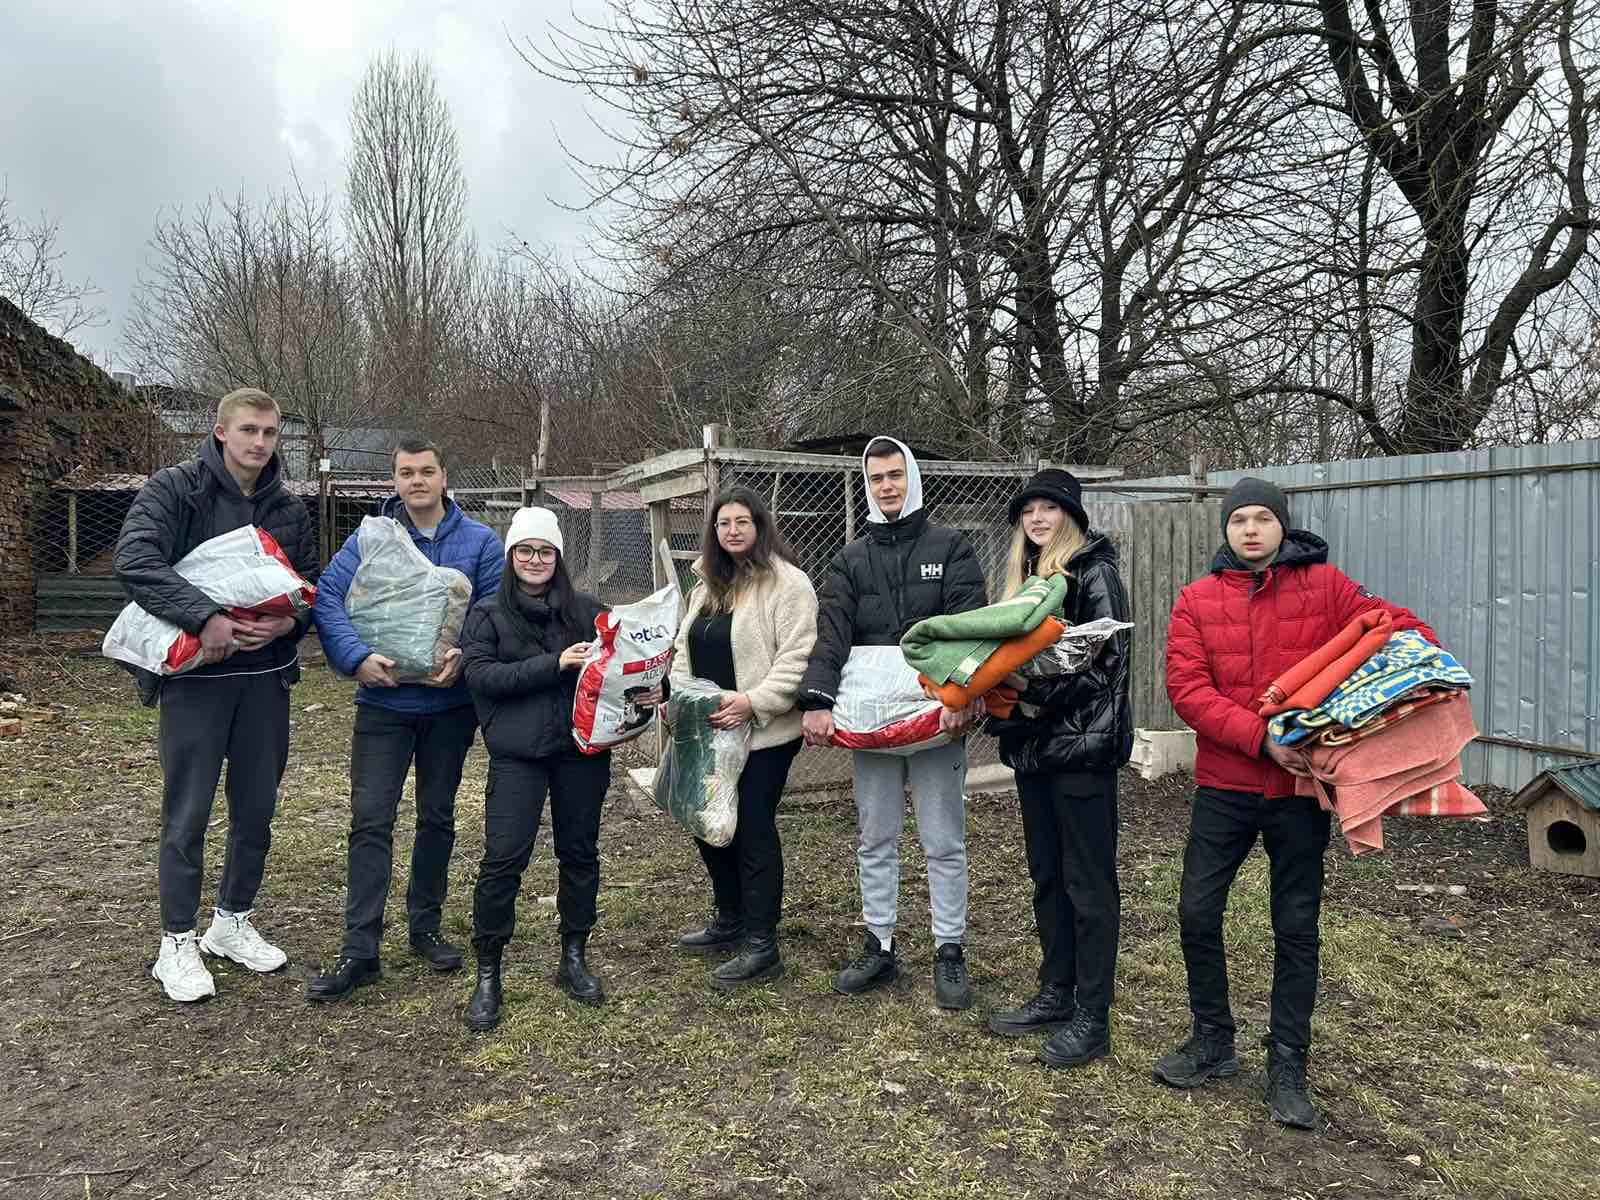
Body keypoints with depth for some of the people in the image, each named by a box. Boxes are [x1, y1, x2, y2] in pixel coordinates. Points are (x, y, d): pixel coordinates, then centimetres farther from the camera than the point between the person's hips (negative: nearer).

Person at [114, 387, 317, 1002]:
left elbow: (312, 586, 10)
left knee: (257, 809, 12)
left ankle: (233, 922, 31)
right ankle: (177, 944, 18)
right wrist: (205, 617, -29)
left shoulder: (289, 508, 8)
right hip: (194, 674, -4)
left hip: (266, 676, 5)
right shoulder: (173, 489, -6)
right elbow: (134, 561, -20)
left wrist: (287, 622, -11)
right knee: (188, 813, 3)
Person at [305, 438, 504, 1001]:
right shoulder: (368, 539, 0)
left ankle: (425, 927, 30)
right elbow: (328, 599, -10)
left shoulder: (480, 541, 0)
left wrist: (464, 655, -23)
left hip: (450, 703, 1)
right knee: (370, 820, -3)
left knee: (437, 817, 13)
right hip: (383, 700, -1)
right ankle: (359, 950, 5)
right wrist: (359, 657, -24)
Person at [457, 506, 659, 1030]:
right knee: (503, 859, -5)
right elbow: (480, 674, -8)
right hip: (517, 755, -2)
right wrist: (554, 664, -17)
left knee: (580, 853, 11)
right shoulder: (487, 614, 5)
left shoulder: (587, 609, 9)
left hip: (582, 749, 3)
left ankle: (574, 959, 29)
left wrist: (649, 689, -11)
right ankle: (487, 975, 11)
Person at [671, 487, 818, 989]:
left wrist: (753, 702, -24)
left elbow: (798, 658, -17)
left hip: (764, 733, -8)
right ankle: (730, 919, 35)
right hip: (710, 731, 8)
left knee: (753, 831, -2)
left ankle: (761, 945, 12)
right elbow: (685, 647, 19)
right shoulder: (708, 585, 15)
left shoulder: (787, 582, -11)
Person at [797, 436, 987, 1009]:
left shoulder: (951, 548, 1)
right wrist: (817, 698, -21)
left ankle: (949, 953, 20)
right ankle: (879, 947, 25)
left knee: (944, 843, 6)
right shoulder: (850, 560, 8)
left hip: (938, 720, -3)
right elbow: (830, 633, -5)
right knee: (875, 843, 12)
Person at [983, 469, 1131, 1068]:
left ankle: (1092, 1018, 10)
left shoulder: (1095, 573, -8)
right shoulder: (1026, 575, 15)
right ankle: (1055, 994, 28)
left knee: (1089, 881, 0)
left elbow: (1107, 659, -16)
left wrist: (1038, 687, -23)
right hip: (1033, 743, 8)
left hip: (1083, 745, -8)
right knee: (1047, 874, 15)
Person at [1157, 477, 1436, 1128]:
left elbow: (1392, 623, 2)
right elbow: (1187, 689, -11)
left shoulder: (1324, 586, -2)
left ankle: (1287, 1067, 25)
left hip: (1300, 787, -1)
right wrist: (1262, 738, -21)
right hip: (1224, 787, 1)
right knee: (1197, 914, 6)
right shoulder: (1197, 600, -2)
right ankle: (1213, 1042, 27)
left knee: (1296, 928, 9)